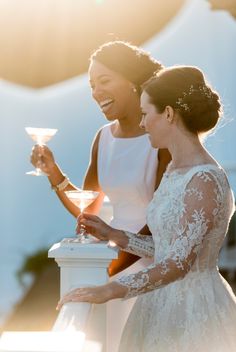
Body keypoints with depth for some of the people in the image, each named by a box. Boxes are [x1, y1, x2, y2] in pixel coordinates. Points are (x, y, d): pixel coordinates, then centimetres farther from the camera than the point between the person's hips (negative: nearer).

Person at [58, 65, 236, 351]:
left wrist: (108, 291, -32)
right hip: (165, 304, 9)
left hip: (193, 309, -9)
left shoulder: (205, 180, -21)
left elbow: (179, 264, -27)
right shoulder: (175, 170, 8)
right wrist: (112, 235, 15)